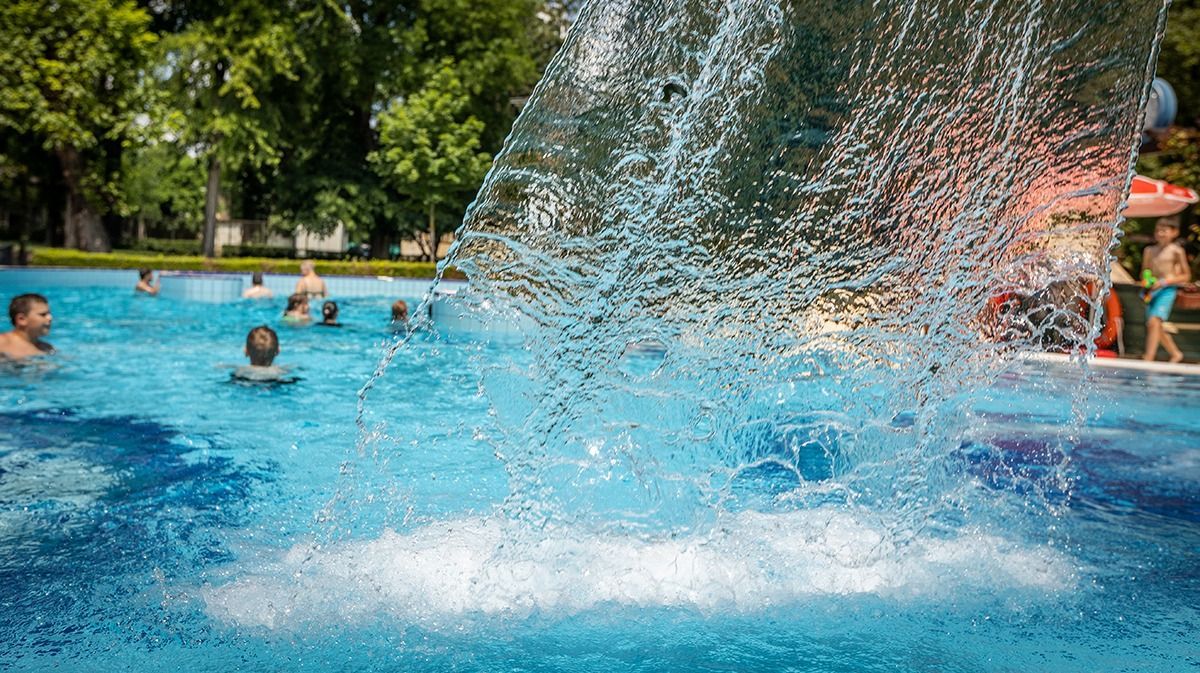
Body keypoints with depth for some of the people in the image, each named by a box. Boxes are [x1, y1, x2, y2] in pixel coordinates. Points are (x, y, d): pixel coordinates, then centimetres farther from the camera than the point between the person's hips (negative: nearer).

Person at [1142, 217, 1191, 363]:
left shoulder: (1176, 251, -4)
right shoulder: (1149, 250, 10)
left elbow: (1186, 276, -2)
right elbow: (1144, 272, 18)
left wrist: (1164, 282, -14)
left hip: (1167, 291, -6)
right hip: (1152, 291, 6)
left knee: (1154, 321, -21)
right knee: (1157, 328, 13)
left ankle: (1148, 359, -25)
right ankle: (1175, 353, 35)